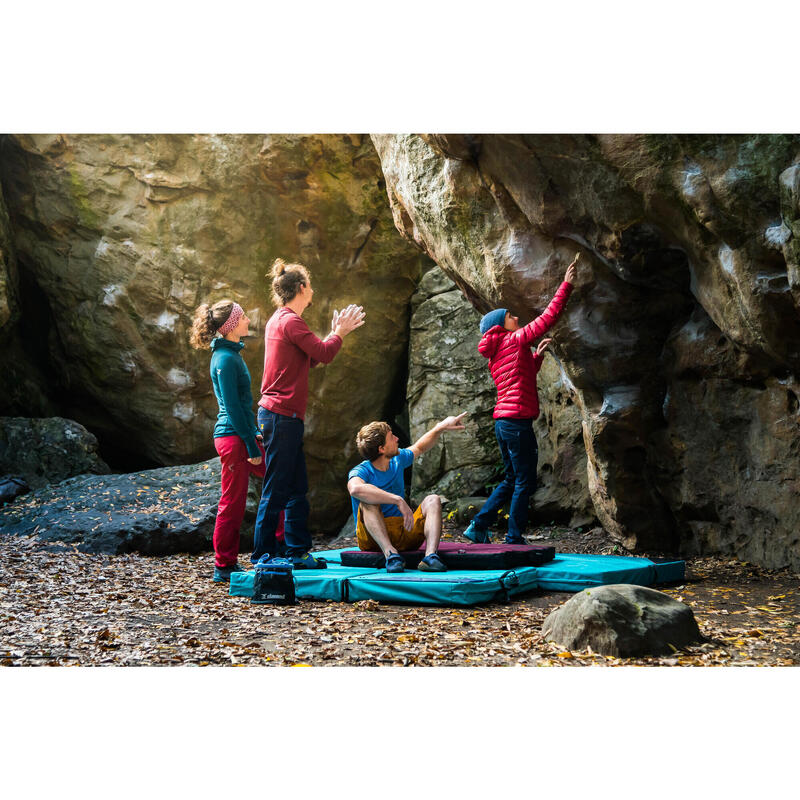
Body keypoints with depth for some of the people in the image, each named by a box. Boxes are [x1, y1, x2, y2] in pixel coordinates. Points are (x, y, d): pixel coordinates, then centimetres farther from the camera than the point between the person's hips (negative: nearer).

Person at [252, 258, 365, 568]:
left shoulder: (279, 320, 19)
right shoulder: (290, 321, -13)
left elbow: (311, 359, 22)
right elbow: (324, 354, -15)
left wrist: (335, 332, 21)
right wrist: (340, 332, 2)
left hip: (284, 417, 10)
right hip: (282, 415, -10)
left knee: (297, 489, 14)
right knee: (276, 490, -5)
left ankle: (298, 552, 20)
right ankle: (263, 557, 1)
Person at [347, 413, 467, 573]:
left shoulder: (397, 460, 6)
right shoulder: (360, 472, -17)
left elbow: (420, 447, 29)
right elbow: (356, 489, -43)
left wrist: (442, 426, 20)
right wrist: (399, 500, -45)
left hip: (404, 533, 6)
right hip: (373, 539, -6)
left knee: (433, 500, -11)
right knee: (368, 502, -30)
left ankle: (430, 555, -35)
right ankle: (390, 554, -46)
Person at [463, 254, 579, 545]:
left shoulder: (495, 356, 18)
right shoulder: (515, 340, -5)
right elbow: (549, 316, -7)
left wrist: (538, 355, 26)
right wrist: (567, 284, -2)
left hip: (503, 422, 9)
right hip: (517, 420, -9)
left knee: (511, 480, 18)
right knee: (525, 482, -2)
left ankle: (478, 526, 18)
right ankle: (514, 540, 2)